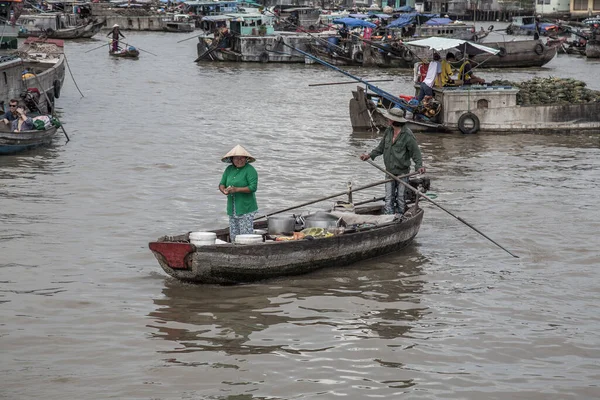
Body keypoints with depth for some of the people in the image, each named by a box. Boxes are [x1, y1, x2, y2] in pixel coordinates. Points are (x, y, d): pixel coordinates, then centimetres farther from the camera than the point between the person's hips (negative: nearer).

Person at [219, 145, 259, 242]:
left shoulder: (250, 170, -7)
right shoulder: (229, 169, 12)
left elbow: (253, 187, -15)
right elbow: (221, 184, 13)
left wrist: (237, 189, -22)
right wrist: (224, 190, -11)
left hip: (246, 209, -6)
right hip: (232, 209, 6)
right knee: (233, 237, 8)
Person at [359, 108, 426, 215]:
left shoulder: (407, 135, -14)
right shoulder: (388, 131, 5)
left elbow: (415, 152, -11)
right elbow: (381, 148, 19)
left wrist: (419, 166, -24)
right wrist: (369, 155, 12)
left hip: (402, 171, -5)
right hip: (389, 170, 5)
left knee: (400, 198, 4)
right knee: (389, 198, 3)